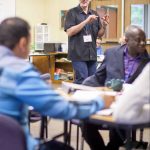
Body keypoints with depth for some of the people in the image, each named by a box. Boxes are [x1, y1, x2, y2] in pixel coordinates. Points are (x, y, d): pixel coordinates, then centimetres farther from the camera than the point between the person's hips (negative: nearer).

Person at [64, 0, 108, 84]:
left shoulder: (94, 14, 12)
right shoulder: (72, 12, -1)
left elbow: (99, 34, 13)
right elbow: (69, 32, -13)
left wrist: (104, 27, -9)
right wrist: (86, 21, -20)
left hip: (92, 54, 5)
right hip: (78, 54, -5)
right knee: (82, 81, -11)